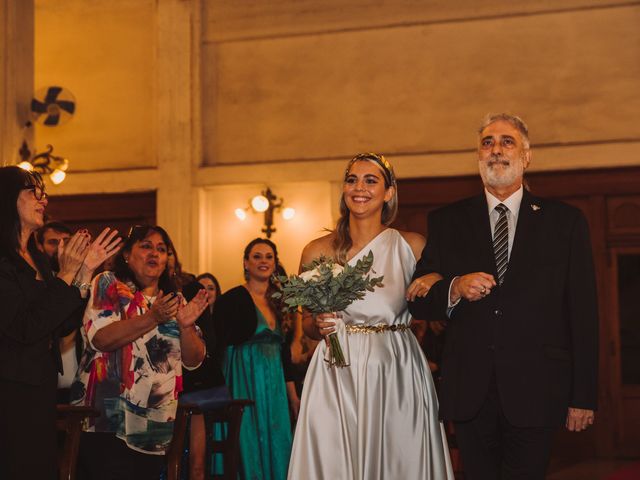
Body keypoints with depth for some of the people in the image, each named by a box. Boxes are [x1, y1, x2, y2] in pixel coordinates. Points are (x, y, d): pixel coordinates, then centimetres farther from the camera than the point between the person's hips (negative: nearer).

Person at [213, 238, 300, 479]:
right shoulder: (231, 299, -8)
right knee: (248, 446, -1)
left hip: (275, 386, 6)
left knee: (276, 446, 8)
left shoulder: (278, 301, 11)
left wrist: (294, 396, 15)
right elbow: (222, 344, -13)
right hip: (245, 384, -6)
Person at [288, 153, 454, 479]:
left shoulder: (413, 246, 2)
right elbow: (307, 324, 11)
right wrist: (319, 326, -10)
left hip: (397, 377, 0)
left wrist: (434, 281, -9)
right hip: (336, 377, 0)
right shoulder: (317, 252, 3)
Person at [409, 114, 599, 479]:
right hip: (469, 392, 2)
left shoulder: (566, 221, 4)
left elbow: (583, 313, 1)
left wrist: (583, 397, -2)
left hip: (535, 392, -2)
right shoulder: (447, 222, 9)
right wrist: (455, 289, -15)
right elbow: (419, 302, 7)